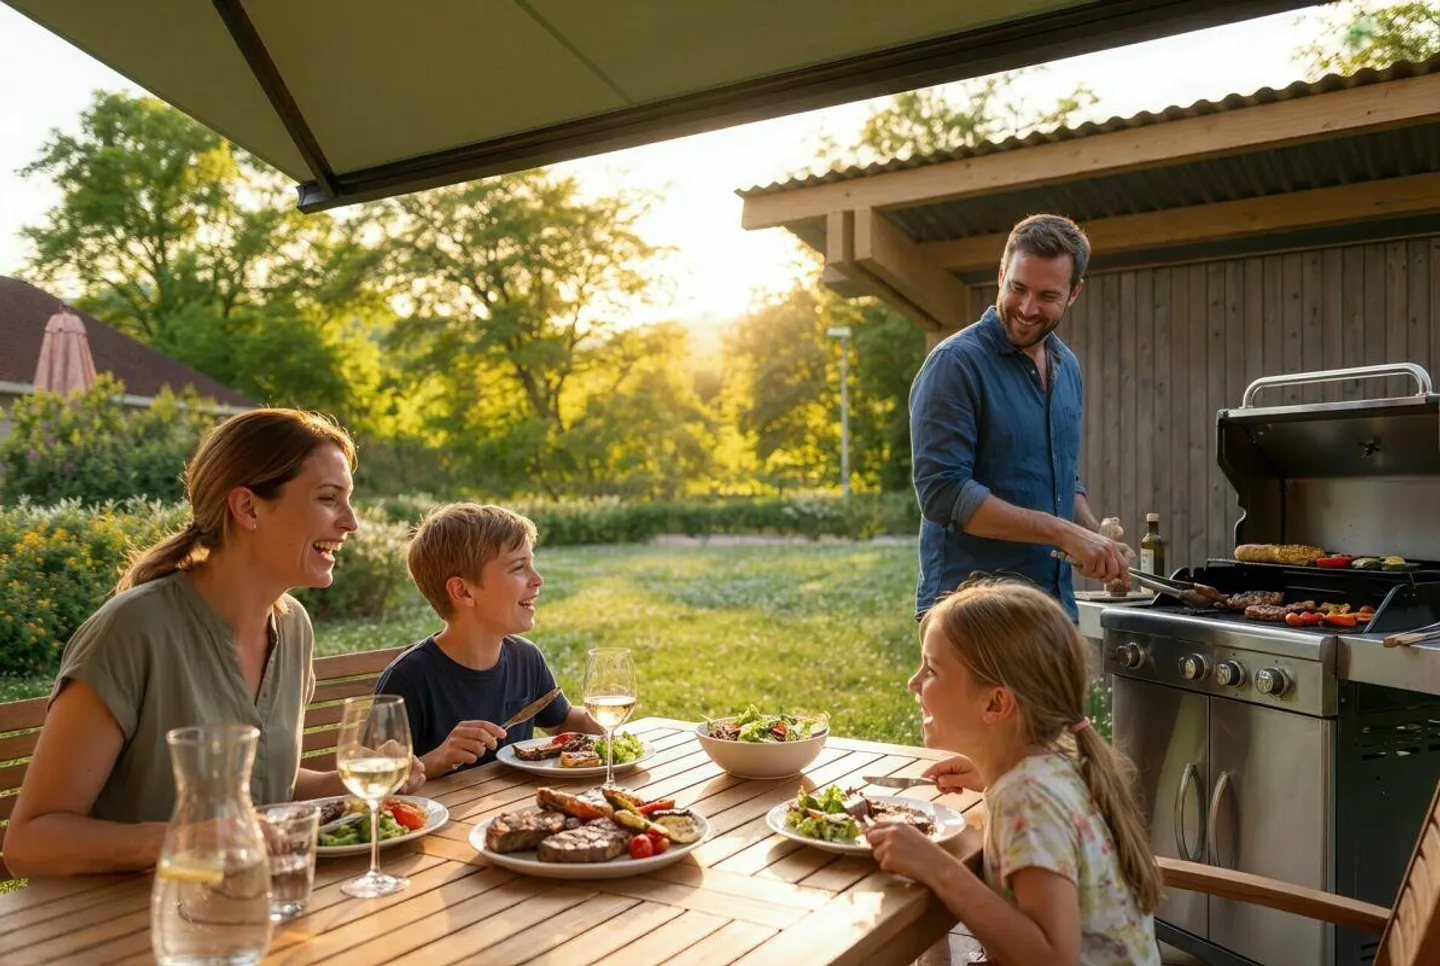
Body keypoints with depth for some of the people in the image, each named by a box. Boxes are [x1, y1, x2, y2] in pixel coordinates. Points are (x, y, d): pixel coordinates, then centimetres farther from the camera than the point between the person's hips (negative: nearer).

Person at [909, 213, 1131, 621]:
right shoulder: (956, 363, -13)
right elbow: (942, 492, -21)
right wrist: (1064, 532, -22)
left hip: (1056, 603, 7)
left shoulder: (1067, 366, 10)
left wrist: (1098, 541, 2)